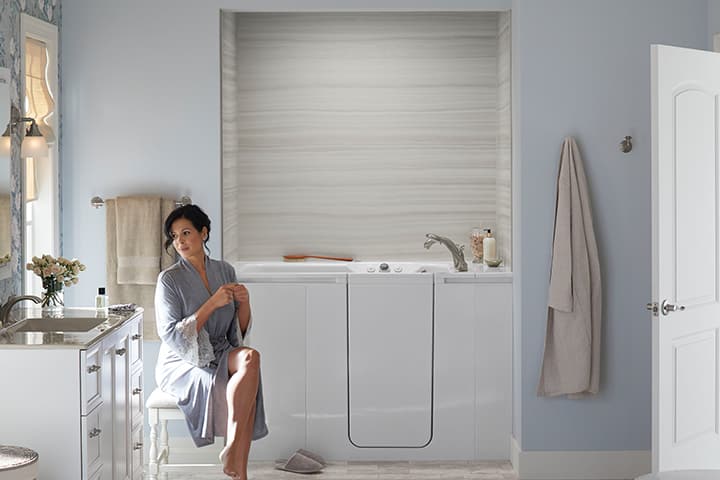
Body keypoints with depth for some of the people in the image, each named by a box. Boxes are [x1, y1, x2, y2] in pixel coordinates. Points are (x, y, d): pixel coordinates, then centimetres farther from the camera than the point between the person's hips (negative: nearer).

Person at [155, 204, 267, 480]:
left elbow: (239, 331, 10)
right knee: (246, 389, -29)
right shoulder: (169, 279, -8)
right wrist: (212, 304, -20)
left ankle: (233, 450, -28)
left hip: (219, 355, 5)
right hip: (181, 363, -5)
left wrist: (244, 303, -11)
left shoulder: (225, 271, 7)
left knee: (250, 357, -30)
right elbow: (172, 337, -15)